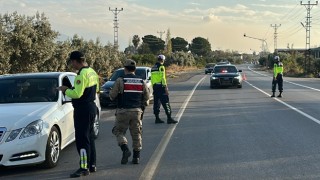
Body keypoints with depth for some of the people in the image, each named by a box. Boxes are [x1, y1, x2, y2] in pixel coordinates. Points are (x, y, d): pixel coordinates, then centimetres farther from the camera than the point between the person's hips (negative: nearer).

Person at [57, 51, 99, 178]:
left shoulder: (82, 74, -20)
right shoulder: (92, 72, 10)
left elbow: (77, 94, -25)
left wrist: (65, 90, -7)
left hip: (82, 109, -10)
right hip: (91, 107, 10)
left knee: (82, 139, -6)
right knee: (89, 137, 16)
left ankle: (84, 168, -4)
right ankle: (92, 165, 23)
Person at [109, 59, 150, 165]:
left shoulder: (120, 81, -8)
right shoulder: (141, 81, 4)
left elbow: (112, 95, -7)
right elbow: (146, 97, 10)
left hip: (123, 111, -3)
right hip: (137, 111, 3)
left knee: (119, 131, 9)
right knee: (136, 133, 11)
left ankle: (125, 149, -12)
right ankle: (136, 157, 12)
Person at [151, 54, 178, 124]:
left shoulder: (153, 68, 15)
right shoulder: (161, 67, -9)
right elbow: (163, 78, -16)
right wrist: (165, 87, -13)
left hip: (155, 86, 8)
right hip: (161, 86, -8)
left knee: (156, 103, 10)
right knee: (165, 103, -6)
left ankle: (157, 118, 12)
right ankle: (169, 118, -8)